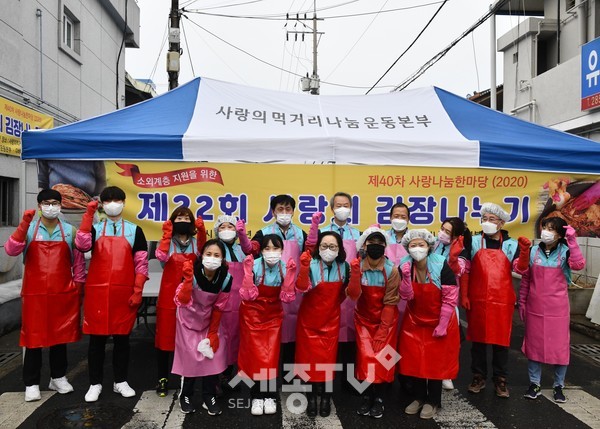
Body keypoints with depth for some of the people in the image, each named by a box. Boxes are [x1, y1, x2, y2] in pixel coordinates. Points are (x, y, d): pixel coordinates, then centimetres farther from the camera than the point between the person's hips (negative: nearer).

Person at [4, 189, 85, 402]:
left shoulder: (70, 231, 4)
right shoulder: (29, 229, 1)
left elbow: (79, 261, 7)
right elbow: (11, 250, -15)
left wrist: (78, 288, 4)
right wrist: (24, 224, -23)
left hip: (63, 294, 1)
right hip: (35, 294, -1)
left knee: (60, 335, 10)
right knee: (33, 337, 4)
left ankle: (58, 377, 25)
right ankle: (31, 384, 14)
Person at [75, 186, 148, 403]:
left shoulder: (134, 230, 5)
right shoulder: (94, 228, 6)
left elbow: (141, 263, 3)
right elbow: (82, 246, -16)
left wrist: (138, 291, -4)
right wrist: (88, 214, -17)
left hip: (124, 294, 0)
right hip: (97, 292, 0)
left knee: (122, 337, 9)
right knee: (96, 338, 7)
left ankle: (120, 381, 22)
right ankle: (95, 383, 20)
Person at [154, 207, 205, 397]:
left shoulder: (196, 242, 7)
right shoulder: (167, 241, 5)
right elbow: (161, 257, -17)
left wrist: (202, 232, -31)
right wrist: (166, 235, -22)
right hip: (169, 295, -1)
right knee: (165, 335, 3)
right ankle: (163, 379, 14)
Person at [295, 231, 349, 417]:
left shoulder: (344, 266, -6)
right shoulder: (311, 264, -18)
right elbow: (301, 288, -30)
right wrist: (304, 267, -46)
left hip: (331, 319, 2)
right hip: (309, 319, -2)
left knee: (328, 358, 9)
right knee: (309, 357, 8)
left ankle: (326, 398, 26)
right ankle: (311, 398, 24)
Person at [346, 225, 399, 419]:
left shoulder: (391, 269, -15)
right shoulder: (357, 266, -10)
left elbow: (390, 302, -13)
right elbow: (353, 296, -19)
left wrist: (382, 330, -14)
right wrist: (355, 273, -33)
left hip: (387, 320, -1)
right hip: (364, 319, 1)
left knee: (382, 358, -1)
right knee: (365, 357, -2)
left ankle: (379, 398, 17)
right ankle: (366, 396, 17)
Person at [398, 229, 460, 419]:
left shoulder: (441, 265, -22)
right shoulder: (405, 266, -11)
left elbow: (450, 298, -18)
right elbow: (407, 296, -15)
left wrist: (442, 325, -15)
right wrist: (406, 277, -31)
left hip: (439, 322, -3)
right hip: (414, 321, 4)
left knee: (436, 361, 7)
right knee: (414, 359, 11)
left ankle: (433, 401, 26)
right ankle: (419, 397, 31)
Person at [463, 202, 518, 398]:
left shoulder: (511, 244, 5)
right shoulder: (474, 242, 3)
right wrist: (464, 295, -3)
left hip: (502, 301, 0)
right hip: (477, 300, 0)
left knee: (501, 340, 7)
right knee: (478, 339, 10)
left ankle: (500, 380, 21)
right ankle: (478, 377, 23)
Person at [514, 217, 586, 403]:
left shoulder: (565, 252, -5)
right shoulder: (533, 251, 1)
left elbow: (579, 264, -27)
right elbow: (525, 279, 4)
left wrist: (572, 240, -27)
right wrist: (522, 303, 2)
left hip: (557, 308, -2)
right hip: (535, 307, 2)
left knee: (559, 345, 6)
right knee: (534, 344, 9)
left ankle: (558, 386, 23)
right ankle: (534, 383, 22)